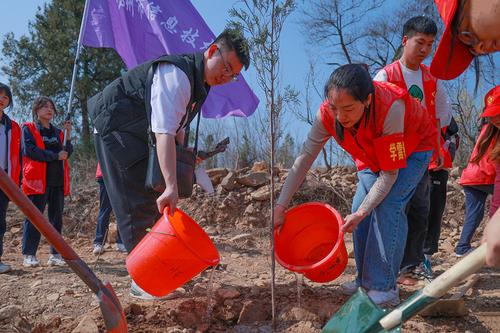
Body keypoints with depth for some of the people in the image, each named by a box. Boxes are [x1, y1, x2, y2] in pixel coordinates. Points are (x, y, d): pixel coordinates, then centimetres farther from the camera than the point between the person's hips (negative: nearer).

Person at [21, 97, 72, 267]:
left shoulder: (58, 132, 21)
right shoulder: (28, 128, 6)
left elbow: (67, 152, 11)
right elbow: (29, 150, -10)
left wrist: (68, 133, -1)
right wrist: (55, 156, -12)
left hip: (58, 181, 5)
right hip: (38, 179, -5)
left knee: (57, 217, 4)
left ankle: (55, 254, 7)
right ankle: (29, 255, 1)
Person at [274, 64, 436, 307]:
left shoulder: (390, 110, -42)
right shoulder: (328, 114, -28)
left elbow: (390, 173, -33)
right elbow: (305, 157, -21)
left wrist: (361, 213, -32)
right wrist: (281, 205, -24)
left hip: (412, 148, -5)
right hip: (372, 154, 5)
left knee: (387, 207, -21)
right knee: (360, 207, -4)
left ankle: (384, 288, -12)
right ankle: (365, 280, 10)